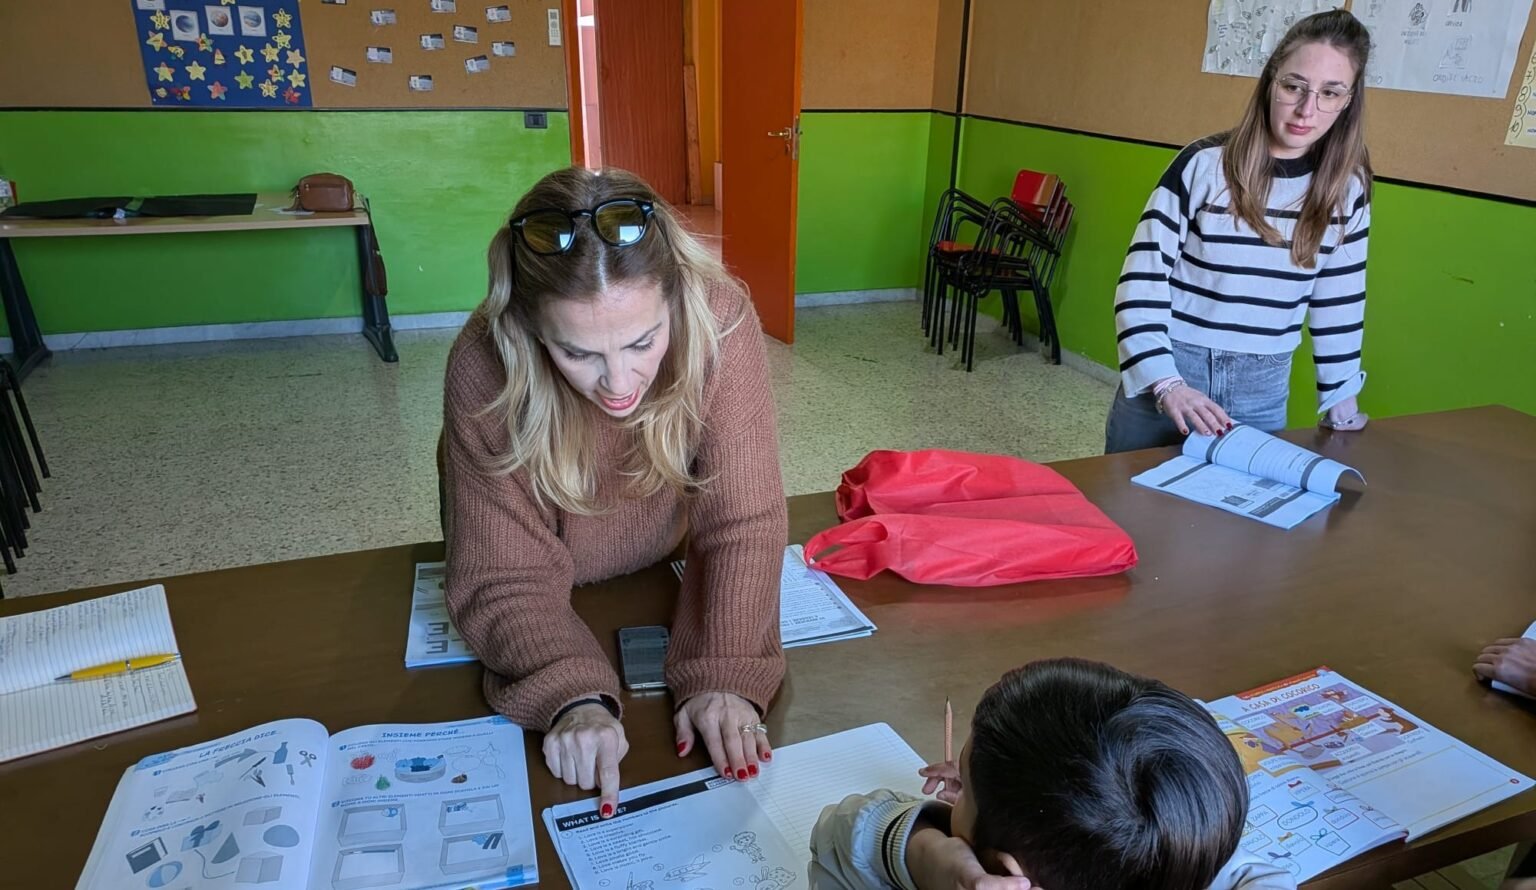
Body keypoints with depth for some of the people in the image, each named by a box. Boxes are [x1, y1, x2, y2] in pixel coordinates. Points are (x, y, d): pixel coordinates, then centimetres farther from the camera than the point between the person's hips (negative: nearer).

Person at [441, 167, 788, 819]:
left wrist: (725, 677, -41)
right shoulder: (484, 369, -34)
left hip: (665, 577, 1)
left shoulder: (718, 320, -33)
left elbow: (742, 522, -30)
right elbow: (507, 580, -29)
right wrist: (574, 696, -45)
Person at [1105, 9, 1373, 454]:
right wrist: (1166, 383, -23)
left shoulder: (1347, 189, 0)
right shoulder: (1204, 164, -11)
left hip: (1264, 392, 3)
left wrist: (1341, 406, 10)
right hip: (1170, 372, -2)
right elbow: (1142, 279, -14)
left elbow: (1339, 306, 9)